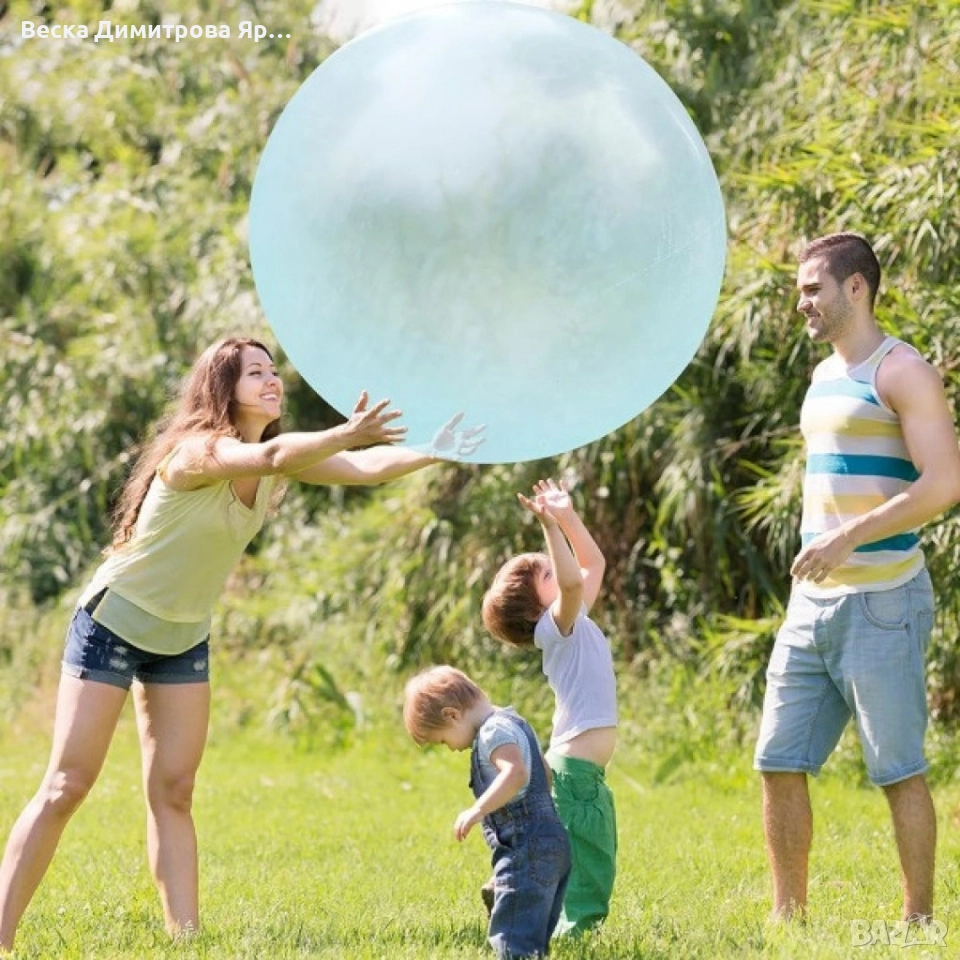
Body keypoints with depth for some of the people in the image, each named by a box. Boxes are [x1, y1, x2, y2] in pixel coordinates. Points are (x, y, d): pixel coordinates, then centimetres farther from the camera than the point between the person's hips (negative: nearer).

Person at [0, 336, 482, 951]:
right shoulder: (198, 451, -27)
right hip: (114, 624, -7)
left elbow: (366, 468, -13)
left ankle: (186, 936, 0)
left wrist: (436, 453, -29)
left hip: (184, 640, 7)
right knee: (68, 786, -8)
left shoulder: (282, 460, -3)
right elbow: (270, 457, -47)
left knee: (174, 791, 3)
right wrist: (350, 433, -62)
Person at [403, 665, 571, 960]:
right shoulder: (514, 723, 20)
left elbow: (516, 773, -29)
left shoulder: (494, 730, -11)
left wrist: (478, 810, -32)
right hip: (551, 844, 11)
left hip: (526, 850, -11)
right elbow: (545, 775, 31)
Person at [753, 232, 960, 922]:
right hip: (813, 603, 8)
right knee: (779, 764, 4)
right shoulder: (825, 378, 17)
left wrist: (850, 538, -23)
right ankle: (789, 917, 10)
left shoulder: (900, 373, -9)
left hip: (881, 603, -8)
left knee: (900, 770, -2)